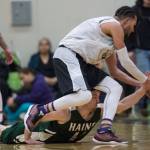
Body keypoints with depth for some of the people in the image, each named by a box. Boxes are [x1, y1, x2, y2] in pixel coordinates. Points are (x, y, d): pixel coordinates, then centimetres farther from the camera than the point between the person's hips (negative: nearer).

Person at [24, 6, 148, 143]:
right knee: (84, 95, -31)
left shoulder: (111, 40, 26)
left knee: (116, 88, 6)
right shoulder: (115, 25, -3)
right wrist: (145, 80, 10)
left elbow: (114, 71, 33)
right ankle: (39, 111, -17)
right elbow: (125, 62, -1)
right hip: (67, 55, -10)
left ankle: (104, 131, -7)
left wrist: (138, 84, 31)